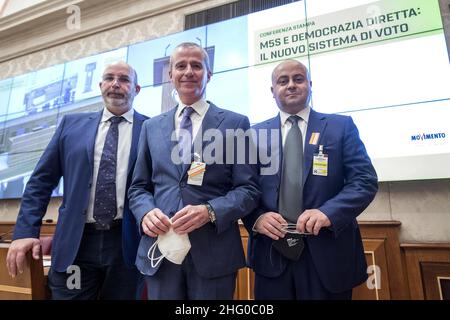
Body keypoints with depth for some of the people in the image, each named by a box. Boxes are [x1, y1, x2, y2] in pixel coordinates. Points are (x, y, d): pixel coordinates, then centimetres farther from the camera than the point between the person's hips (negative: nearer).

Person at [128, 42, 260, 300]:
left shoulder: (235, 123, 0)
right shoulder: (151, 127, 11)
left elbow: (249, 189, -4)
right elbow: (139, 187, 12)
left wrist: (210, 211, -19)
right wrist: (146, 212, -8)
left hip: (214, 252, -2)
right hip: (159, 249, 3)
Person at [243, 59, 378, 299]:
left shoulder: (341, 126, 4)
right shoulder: (255, 133, 7)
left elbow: (365, 180, -4)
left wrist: (329, 212, -20)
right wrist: (256, 217, -16)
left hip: (327, 251, 0)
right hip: (271, 252, 1)